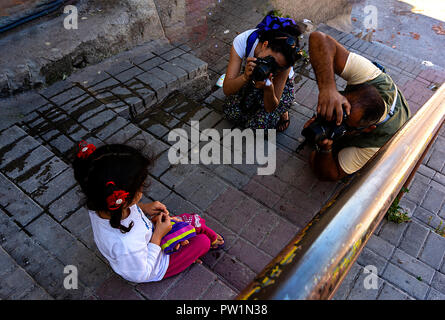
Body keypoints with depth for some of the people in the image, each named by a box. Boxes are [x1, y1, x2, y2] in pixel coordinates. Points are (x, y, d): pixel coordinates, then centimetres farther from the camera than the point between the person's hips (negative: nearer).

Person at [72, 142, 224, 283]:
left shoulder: (100, 205, -28)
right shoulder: (126, 244, -49)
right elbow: (141, 275, -28)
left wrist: (143, 208, -14)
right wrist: (158, 235, -26)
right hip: (155, 268, -6)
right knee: (203, 241, 2)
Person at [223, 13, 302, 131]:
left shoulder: (283, 63, -36)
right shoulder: (242, 41, -35)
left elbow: (270, 108, -28)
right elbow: (227, 90, -35)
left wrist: (268, 89, -50)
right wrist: (245, 77, -56)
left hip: (282, 85, -3)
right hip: (252, 79, 3)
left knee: (259, 125, -20)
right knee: (231, 111, -15)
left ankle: (282, 111, 11)